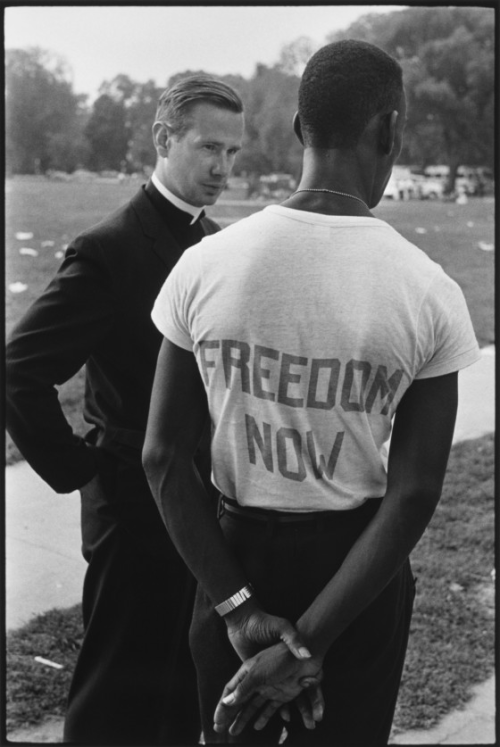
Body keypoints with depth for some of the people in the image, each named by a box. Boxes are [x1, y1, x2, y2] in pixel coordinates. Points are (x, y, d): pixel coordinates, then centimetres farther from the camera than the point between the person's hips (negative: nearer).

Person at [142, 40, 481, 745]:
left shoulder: (204, 265, -11)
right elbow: (413, 496, -16)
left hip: (236, 552, 1)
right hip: (354, 570, -1)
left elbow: (163, 458, -10)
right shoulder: (428, 291, -14)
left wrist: (239, 609, -8)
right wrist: (306, 645, -13)